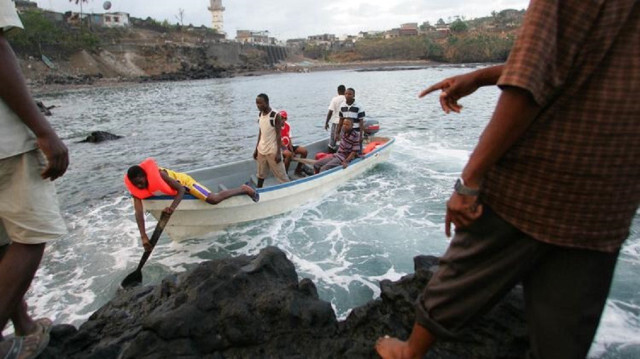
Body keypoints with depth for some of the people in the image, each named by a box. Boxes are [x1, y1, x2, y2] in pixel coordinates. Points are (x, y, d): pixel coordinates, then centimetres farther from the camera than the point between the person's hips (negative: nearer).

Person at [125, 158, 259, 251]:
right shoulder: (136, 190, -22)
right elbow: (138, 212, -29)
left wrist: (172, 207, -52)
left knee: (214, 199, -18)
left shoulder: (158, 175, -38)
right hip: (178, 188, 7)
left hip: (184, 181, -6)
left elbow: (181, 189, -35)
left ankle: (244, 189, 2)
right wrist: (143, 237, -38)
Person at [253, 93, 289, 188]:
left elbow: (278, 135, -14)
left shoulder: (275, 115, -15)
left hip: (273, 151, -6)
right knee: (261, 174, 17)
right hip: (261, 150, 7)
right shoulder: (260, 115, 6)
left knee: (281, 175, -1)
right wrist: (256, 149, 14)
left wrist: (278, 152, -18)